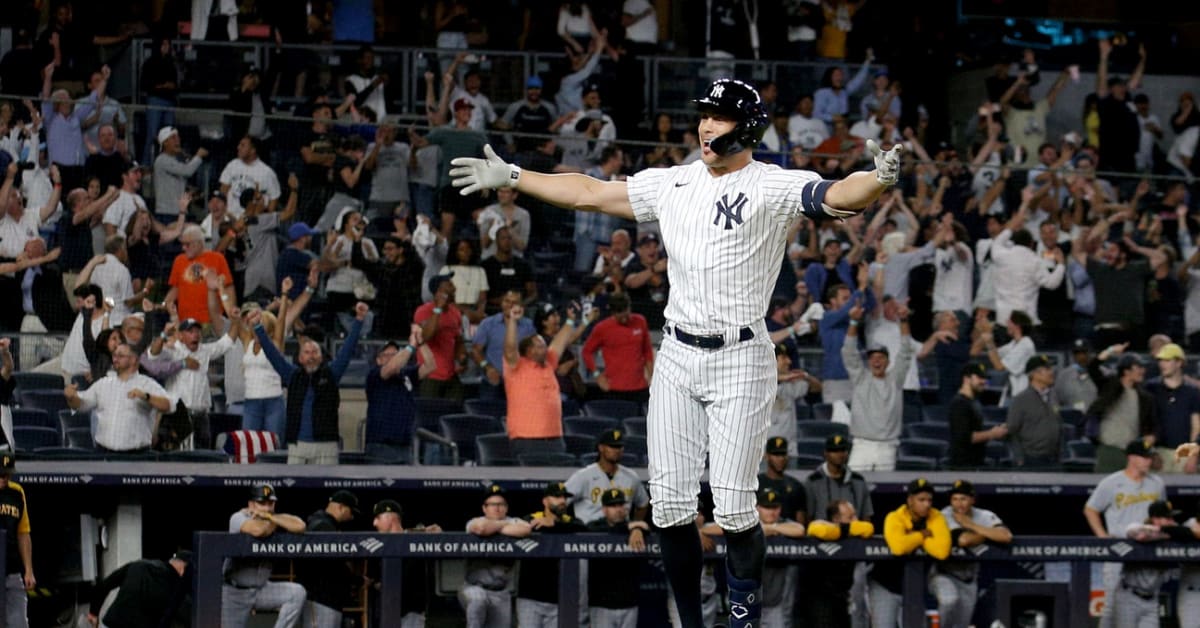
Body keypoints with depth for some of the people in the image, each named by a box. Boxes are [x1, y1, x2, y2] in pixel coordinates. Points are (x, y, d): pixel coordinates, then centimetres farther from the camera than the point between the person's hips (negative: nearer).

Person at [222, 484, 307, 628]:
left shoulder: (276, 520, 1)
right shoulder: (238, 518, -12)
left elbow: (299, 526, -19)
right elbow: (257, 530, -35)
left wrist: (269, 517, -17)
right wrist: (273, 524, -13)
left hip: (262, 588, 4)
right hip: (234, 592, -4)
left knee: (297, 593, -16)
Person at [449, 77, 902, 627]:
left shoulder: (773, 187, -8)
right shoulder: (672, 184, 10)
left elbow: (837, 196, -25)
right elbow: (590, 193, 19)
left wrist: (879, 180, -47)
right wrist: (511, 178, 21)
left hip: (740, 360, -6)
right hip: (677, 356, 6)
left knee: (733, 506, -9)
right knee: (670, 500, 3)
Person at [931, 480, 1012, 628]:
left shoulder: (985, 516, -8)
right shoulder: (945, 516, -17)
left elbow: (1006, 537, -26)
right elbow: (963, 540, -33)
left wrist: (971, 525, -23)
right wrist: (990, 534, -14)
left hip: (968, 580, 4)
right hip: (943, 575, -4)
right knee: (950, 599, -35)